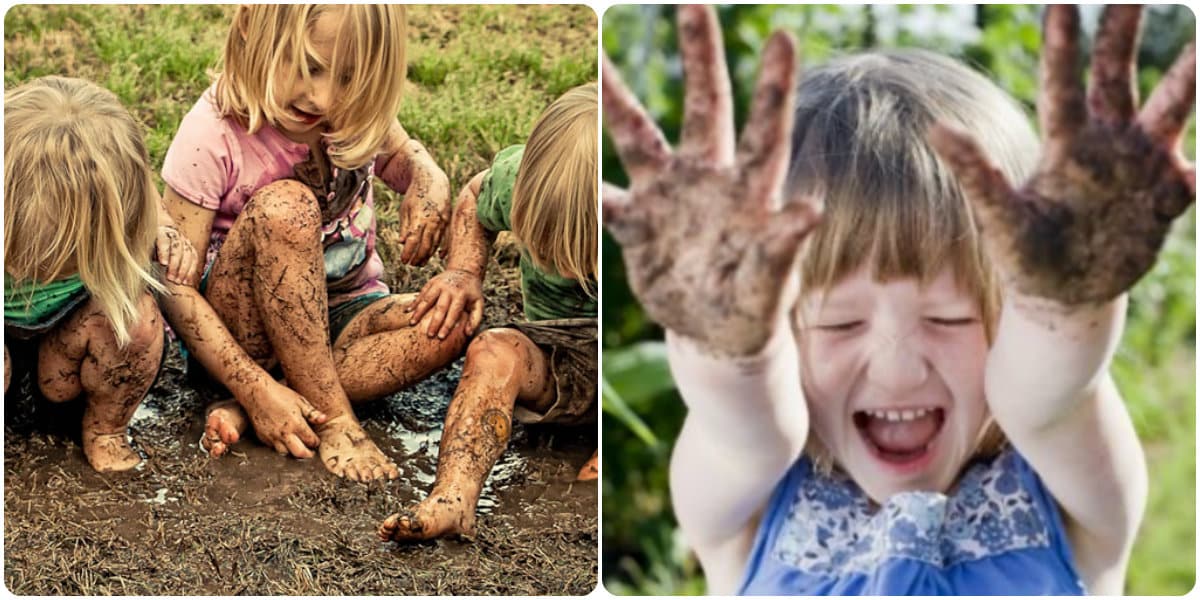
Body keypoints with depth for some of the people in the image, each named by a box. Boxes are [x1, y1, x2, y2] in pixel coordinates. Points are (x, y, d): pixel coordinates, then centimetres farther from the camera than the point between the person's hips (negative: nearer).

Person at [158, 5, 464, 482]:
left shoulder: (358, 110, -8)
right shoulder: (214, 135, -20)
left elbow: (402, 156, 14)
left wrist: (430, 185, -13)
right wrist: (257, 388, -30)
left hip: (341, 314, 5)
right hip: (246, 331, -4)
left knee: (450, 326, -26)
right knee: (284, 205, -33)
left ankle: (244, 414, -23)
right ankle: (330, 416, -25)